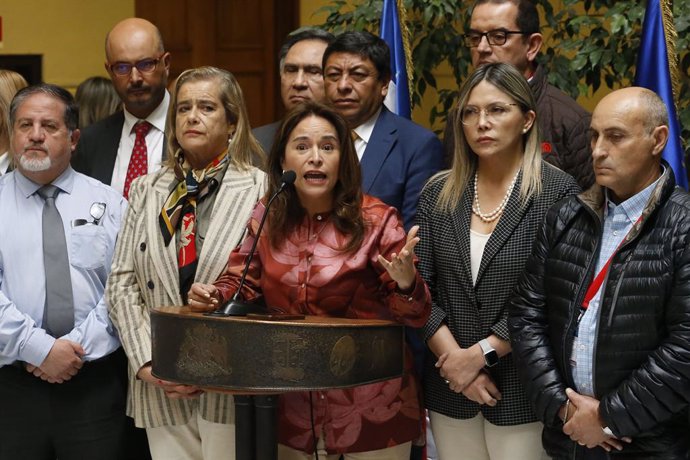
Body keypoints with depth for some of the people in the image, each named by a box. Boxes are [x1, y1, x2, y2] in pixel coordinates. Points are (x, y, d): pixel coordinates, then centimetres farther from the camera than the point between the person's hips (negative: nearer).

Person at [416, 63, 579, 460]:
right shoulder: (439, 193, 6)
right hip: (449, 385, 4)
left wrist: (481, 353, -14)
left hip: (522, 385, -3)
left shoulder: (558, 192, -7)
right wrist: (452, 357, -11)